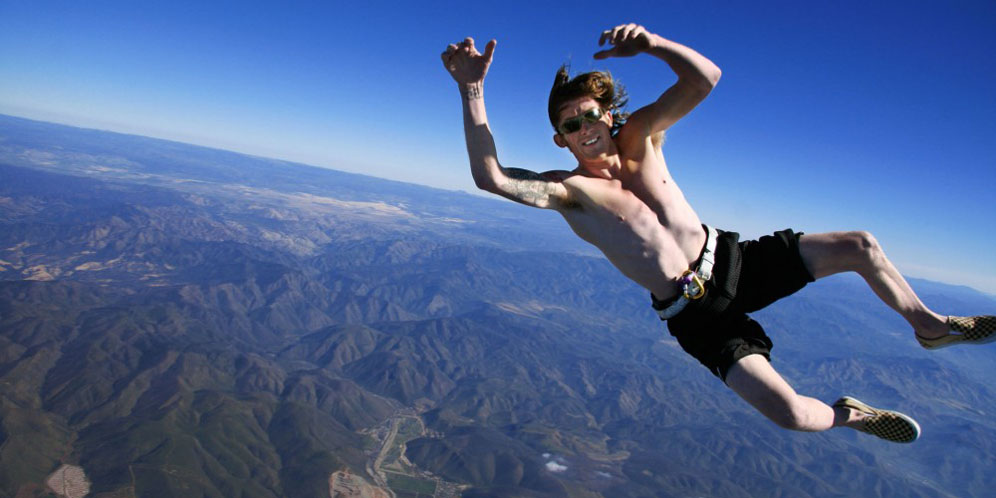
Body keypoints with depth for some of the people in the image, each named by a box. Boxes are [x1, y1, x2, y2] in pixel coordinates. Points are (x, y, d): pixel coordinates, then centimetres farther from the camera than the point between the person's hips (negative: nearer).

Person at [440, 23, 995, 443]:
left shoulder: (638, 136, -3)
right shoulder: (570, 190, -15)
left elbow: (705, 78, -12)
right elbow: (491, 177, -32)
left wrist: (650, 42, -29)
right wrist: (472, 90, -38)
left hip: (732, 258, 5)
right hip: (697, 312, -4)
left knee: (861, 246, -1)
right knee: (790, 413, -17)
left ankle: (929, 325, 29)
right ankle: (848, 414, 20)